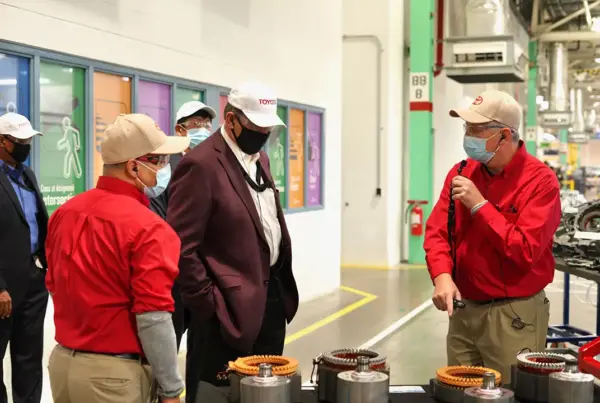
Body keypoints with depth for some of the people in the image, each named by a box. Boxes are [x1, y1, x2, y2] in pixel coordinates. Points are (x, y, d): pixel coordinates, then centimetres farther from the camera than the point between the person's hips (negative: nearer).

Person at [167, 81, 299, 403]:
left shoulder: (259, 158, 11)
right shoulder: (201, 165, -17)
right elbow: (182, 247, -19)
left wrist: (281, 284, 13)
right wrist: (208, 304, -17)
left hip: (273, 297, 8)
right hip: (232, 307, -8)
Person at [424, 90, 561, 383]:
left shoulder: (540, 180, -13)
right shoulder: (461, 172, 4)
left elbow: (525, 251, -21)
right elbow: (437, 231, 1)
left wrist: (479, 205, -20)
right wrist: (442, 276, -16)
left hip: (515, 315, -5)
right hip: (464, 310, 5)